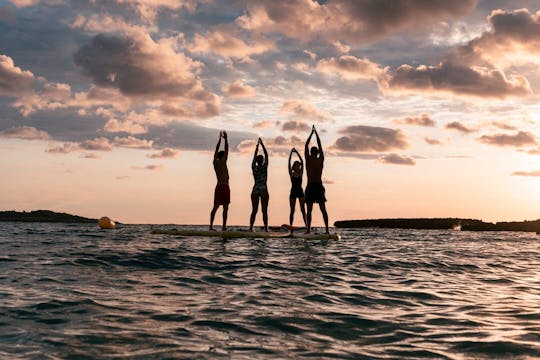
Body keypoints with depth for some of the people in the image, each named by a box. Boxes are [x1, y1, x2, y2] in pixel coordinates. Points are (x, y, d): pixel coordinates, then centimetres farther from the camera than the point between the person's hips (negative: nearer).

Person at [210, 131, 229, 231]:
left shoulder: (215, 162, 8)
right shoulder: (223, 162, -7)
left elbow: (217, 150, 18)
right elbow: (227, 150, -2)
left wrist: (220, 138, 26)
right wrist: (226, 138, 7)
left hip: (218, 187, 6)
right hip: (225, 187, -6)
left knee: (215, 207, 5)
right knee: (225, 207, -4)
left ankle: (211, 225, -1)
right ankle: (224, 226, -8)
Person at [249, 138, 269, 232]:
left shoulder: (254, 167, 0)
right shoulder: (264, 167, -5)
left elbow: (255, 155, 12)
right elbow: (266, 155, 5)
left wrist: (257, 145, 20)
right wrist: (262, 144, 12)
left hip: (255, 190, 2)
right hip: (264, 190, -2)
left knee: (254, 211, 4)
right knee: (264, 211, -1)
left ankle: (251, 228, -4)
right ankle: (266, 228, -5)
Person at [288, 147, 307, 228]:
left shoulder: (301, 173, 3)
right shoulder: (291, 174, 0)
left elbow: (302, 162, -5)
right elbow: (289, 162, -7)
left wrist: (297, 152, -10)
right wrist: (291, 152, -12)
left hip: (300, 192, 1)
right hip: (293, 192, -1)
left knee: (303, 209, -4)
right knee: (292, 210, 2)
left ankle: (306, 224, -9)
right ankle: (290, 225, 5)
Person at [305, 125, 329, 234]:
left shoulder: (308, 159, -2)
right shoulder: (321, 160, 2)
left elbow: (306, 145, 9)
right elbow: (320, 146, 14)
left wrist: (312, 133, 18)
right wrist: (316, 133, 22)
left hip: (310, 187, -2)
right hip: (319, 186, 2)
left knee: (309, 210, -1)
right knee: (323, 209, 3)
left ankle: (309, 230, -7)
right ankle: (327, 229, -3)